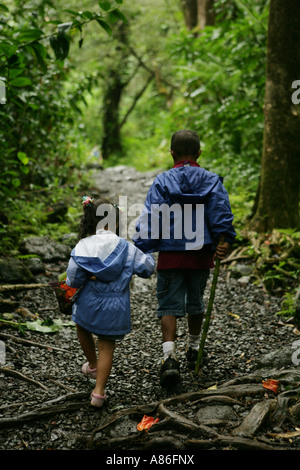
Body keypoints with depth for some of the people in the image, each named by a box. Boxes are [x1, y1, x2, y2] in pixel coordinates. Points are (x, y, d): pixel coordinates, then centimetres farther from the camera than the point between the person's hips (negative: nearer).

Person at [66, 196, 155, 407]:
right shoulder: (125, 247, -10)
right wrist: (148, 257, 19)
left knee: (83, 328, 32)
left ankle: (93, 365, 51)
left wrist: (71, 284, 9)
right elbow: (147, 267, -3)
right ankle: (99, 391, 7)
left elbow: (73, 279, -14)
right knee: (107, 345, 10)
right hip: (115, 308, 0)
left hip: (89, 303, 1)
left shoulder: (82, 247, -11)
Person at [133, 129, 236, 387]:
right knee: (196, 301, 20)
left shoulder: (162, 182, -6)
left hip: (170, 255, -2)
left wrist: (139, 250, -9)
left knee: (169, 305, 1)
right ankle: (193, 348, 37)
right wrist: (224, 240, -14)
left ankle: (169, 356, -16)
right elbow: (221, 213, -10)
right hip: (201, 255, 3)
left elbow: (150, 219, -11)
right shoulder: (212, 181, 1)